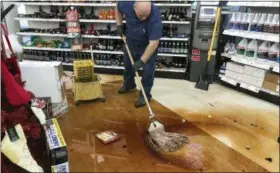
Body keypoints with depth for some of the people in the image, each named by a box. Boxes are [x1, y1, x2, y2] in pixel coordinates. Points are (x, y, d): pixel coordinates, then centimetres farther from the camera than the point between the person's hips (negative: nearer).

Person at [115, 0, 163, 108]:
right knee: (128, 64, 19)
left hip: (148, 44, -4)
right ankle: (128, 84, 43)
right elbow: (118, 9, -2)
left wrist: (142, 61, -37)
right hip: (130, 40, 5)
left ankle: (145, 94, 12)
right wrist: (119, 25, -13)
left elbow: (153, 43, -37)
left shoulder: (155, 17, -39)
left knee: (148, 70, -5)